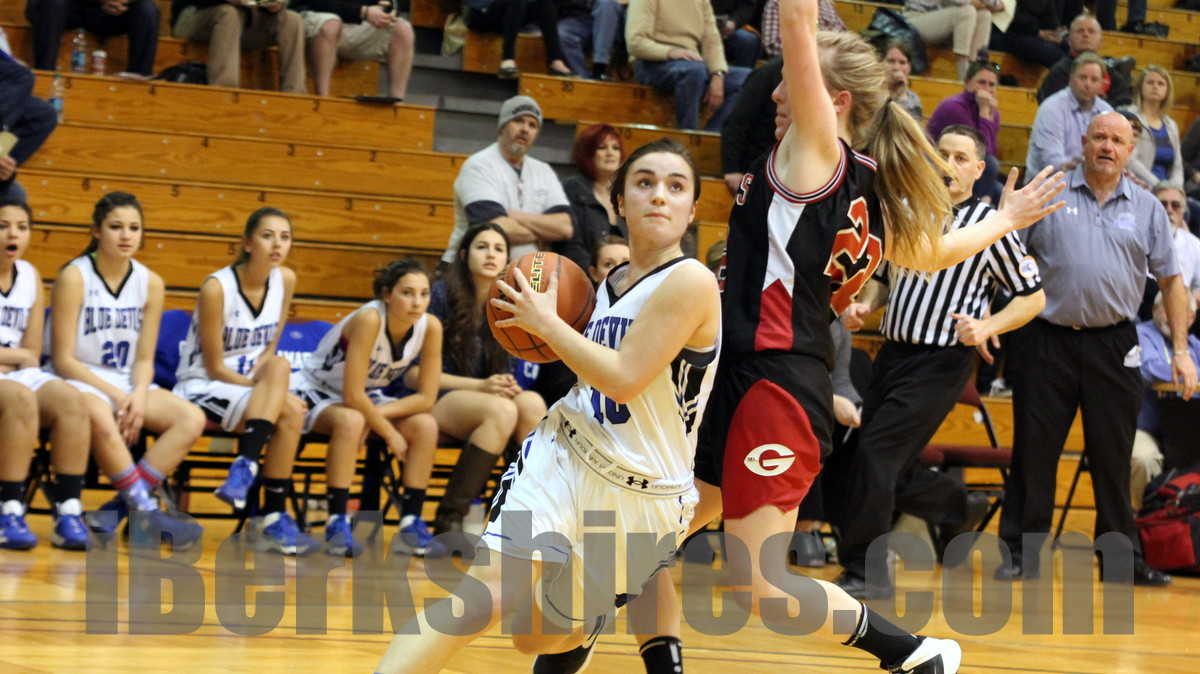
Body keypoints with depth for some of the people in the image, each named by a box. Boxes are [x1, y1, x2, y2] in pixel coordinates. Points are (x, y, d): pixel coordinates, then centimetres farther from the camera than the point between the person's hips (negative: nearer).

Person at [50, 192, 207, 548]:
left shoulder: (150, 283, 4)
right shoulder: (74, 277, -10)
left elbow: (144, 359, 6)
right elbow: (63, 359, -11)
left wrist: (138, 396, -15)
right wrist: (115, 395, -19)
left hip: (127, 383, 6)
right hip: (77, 381, -6)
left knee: (192, 419, -20)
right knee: (101, 417, -40)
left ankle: (118, 510, -26)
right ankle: (146, 510, -33)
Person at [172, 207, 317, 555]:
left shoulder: (285, 280, 0)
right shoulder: (216, 288, -17)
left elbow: (269, 349, 7)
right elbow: (215, 368, -15)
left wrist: (270, 386, -14)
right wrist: (277, 390, -22)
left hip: (252, 386, 5)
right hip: (201, 388, -5)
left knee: (288, 406, -30)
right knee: (288, 410, -31)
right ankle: (275, 514, -32)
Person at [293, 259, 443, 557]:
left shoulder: (430, 327, -17)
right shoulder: (369, 320, -32)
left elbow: (426, 397, -14)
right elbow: (352, 395, -32)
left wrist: (378, 414, -24)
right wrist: (389, 432, -23)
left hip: (368, 399, 6)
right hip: (319, 392, -5)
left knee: (426, 425, -18)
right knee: (351, 421, -36)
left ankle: (411, 525, -13)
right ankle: (337, 522, -31)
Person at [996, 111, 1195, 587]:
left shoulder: (1147, 208, 9)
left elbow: (1170, 280, 12)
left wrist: (1181, 351, 5)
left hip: (1113, 348, 1)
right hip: (1047, 341, -1)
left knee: (1112, 457, 4)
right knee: (1033, 451, 0)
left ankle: (1123, 560, 11)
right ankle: (1020, 553, 8)